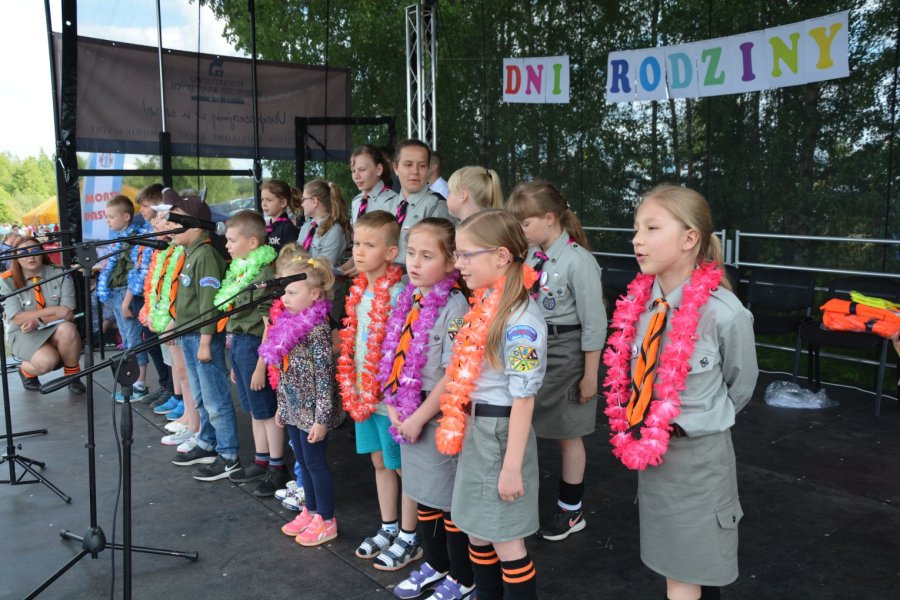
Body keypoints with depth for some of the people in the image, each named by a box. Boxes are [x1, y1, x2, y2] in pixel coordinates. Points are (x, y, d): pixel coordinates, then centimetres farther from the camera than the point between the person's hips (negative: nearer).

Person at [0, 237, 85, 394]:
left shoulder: (60, 274, -4)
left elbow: (67, 312, -9)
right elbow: (17, 318, -14)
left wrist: (37, 320, -23)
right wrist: (53, 310, -22)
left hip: (55, 329, 2)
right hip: (24, 333, -2)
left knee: (67, 330, -36)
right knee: (47, 361, -33)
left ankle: (73, 376, -9)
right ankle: (26, 371, 7)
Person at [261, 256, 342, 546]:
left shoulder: (316, 329, -21)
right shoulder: (287, 324, 5)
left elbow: (324, 377, -21)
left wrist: (321, 418, -20)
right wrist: (282, 406, 17)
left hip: (312, 412, -8)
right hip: (294, 409, 8)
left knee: (315, 463, 5)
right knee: (303, 462, 19)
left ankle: (326, 521, 20)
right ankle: (310, 511, 36)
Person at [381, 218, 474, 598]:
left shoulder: (453, 307, -18)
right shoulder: (410, 301, 5)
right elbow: (396, 358, 11)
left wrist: (418, 418, -16)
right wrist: (393, 406, 0)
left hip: (439, 419, -7)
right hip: (409, 416, 7)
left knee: (450, 500, 8)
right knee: (423, 494, 21)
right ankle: (435, 564, 40)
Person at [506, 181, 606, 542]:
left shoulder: (578, 260, -18)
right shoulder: (530, 256, 2)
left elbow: (594, 323, -15)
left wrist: (590, 374, -12)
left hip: (564, 351, -6)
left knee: (568, 433, 10)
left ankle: (570, 510, 29)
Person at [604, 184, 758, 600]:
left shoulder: (724, 313, -22)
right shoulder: (638, 300, -6)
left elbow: (741, 387, -4)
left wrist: (698, 421, 6)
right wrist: (634, 423, 4)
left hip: (698, 454, -5)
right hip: (649, 451, 5)